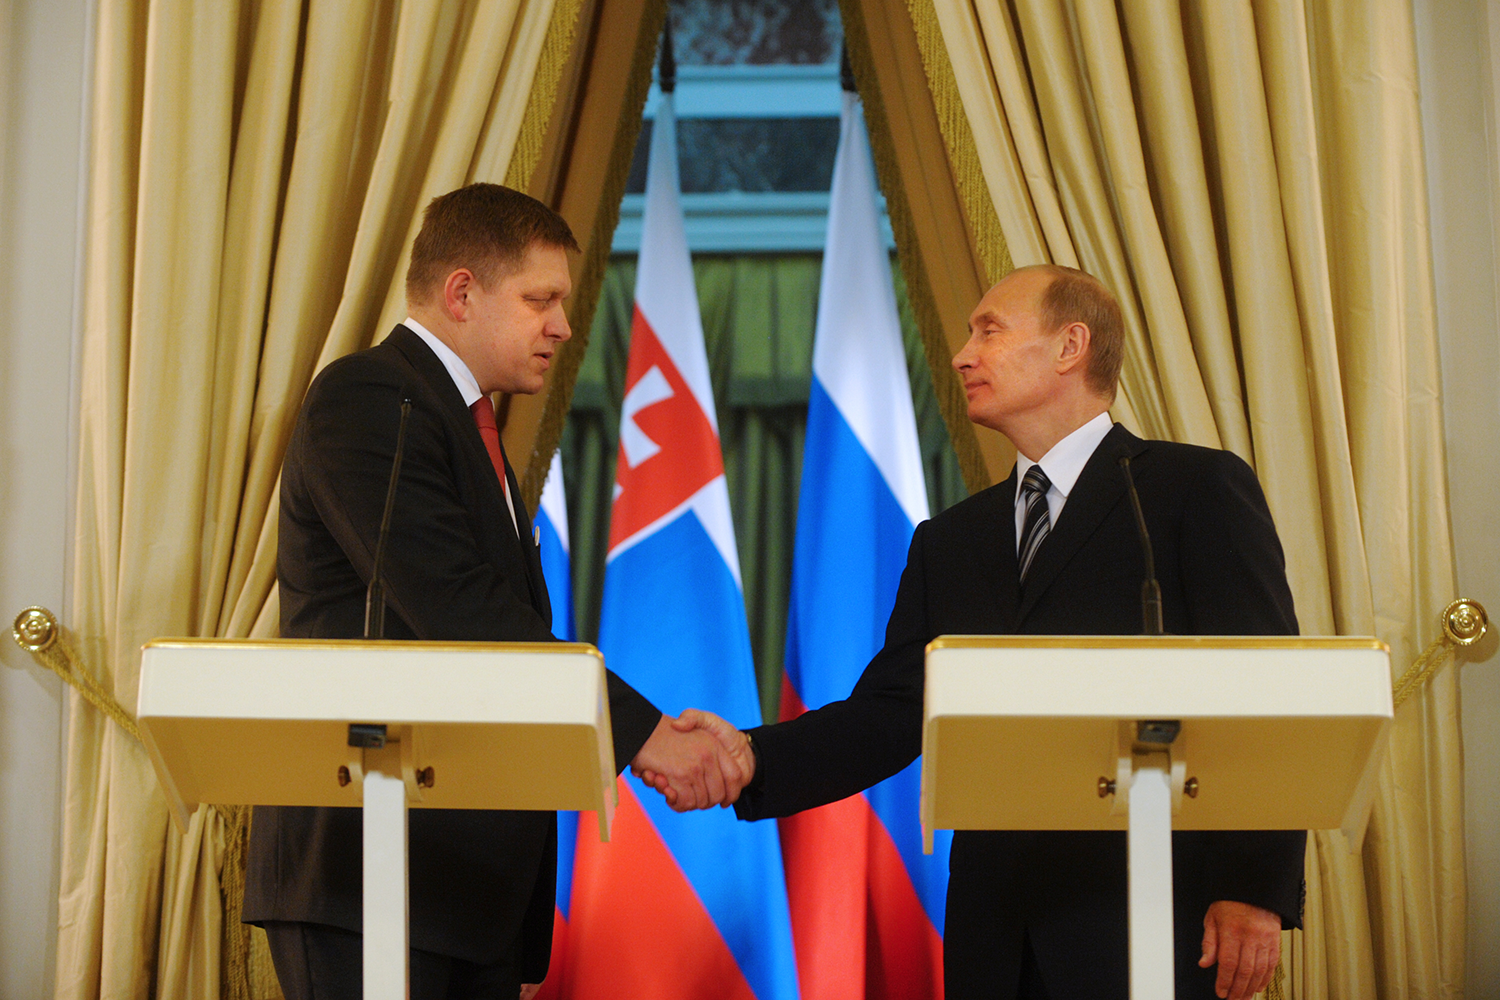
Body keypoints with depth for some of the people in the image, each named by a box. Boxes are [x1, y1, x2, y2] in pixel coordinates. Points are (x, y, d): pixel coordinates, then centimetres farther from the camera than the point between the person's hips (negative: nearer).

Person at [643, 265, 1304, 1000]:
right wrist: (755, 758, -7)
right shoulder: (949, 541, 21)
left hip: (1152, 923, -5)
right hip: (996, 935, 5)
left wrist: (1257, 892, -13)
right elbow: (889, 713, 11)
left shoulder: (1199, 490, 2)